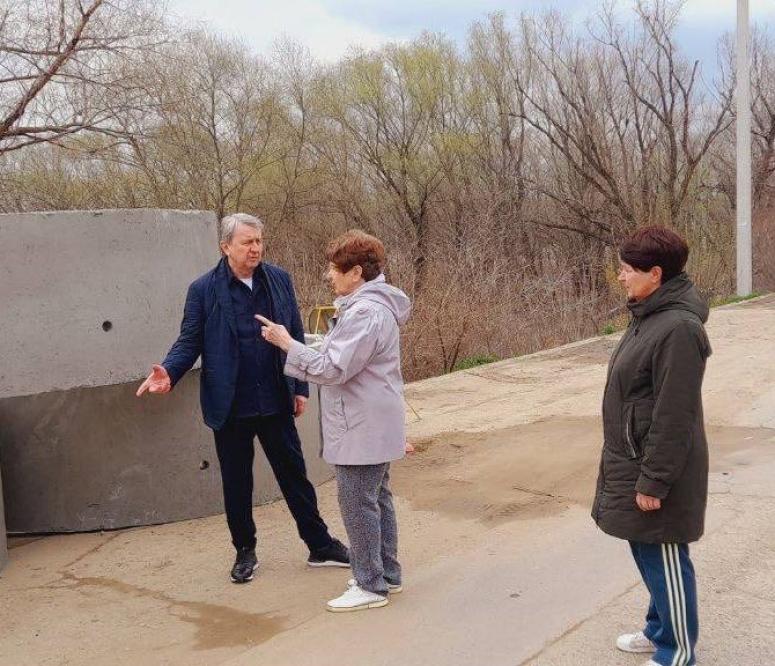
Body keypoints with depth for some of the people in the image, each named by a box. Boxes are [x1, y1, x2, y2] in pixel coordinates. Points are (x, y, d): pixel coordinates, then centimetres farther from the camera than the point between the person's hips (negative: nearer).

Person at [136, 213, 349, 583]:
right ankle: (245, 550, 29)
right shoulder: (204, 289, -6)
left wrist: (301, 387, 4)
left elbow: (297, 336, 5)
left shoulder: (279, 280, 1)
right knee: (237, 481, 12)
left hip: (275, 401, 2)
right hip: (230, 405, -2)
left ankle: (320, 545, 24)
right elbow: (189, 341, -4)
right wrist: (169, 372, -23)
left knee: (294, 473, 12)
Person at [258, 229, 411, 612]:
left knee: (358, 504, -1)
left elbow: (333, 368, -24)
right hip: (373, 426, 11)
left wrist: (287, 343, -17)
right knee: (376, 499, 17)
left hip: (361, 429, -11)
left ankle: (371, 586, 9)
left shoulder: (364, 313, -22)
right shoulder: (372, 305, 12)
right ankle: (387, 574, 29)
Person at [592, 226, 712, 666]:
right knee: (647, 551, 21)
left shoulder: (678, 328, -23)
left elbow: (674, 416, -23)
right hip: (634, 461, 9)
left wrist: (653, 481, -20)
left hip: (657, 468, -9)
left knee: (664, 558, 5)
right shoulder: (650, 316, 7)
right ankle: (660, 630, 38)